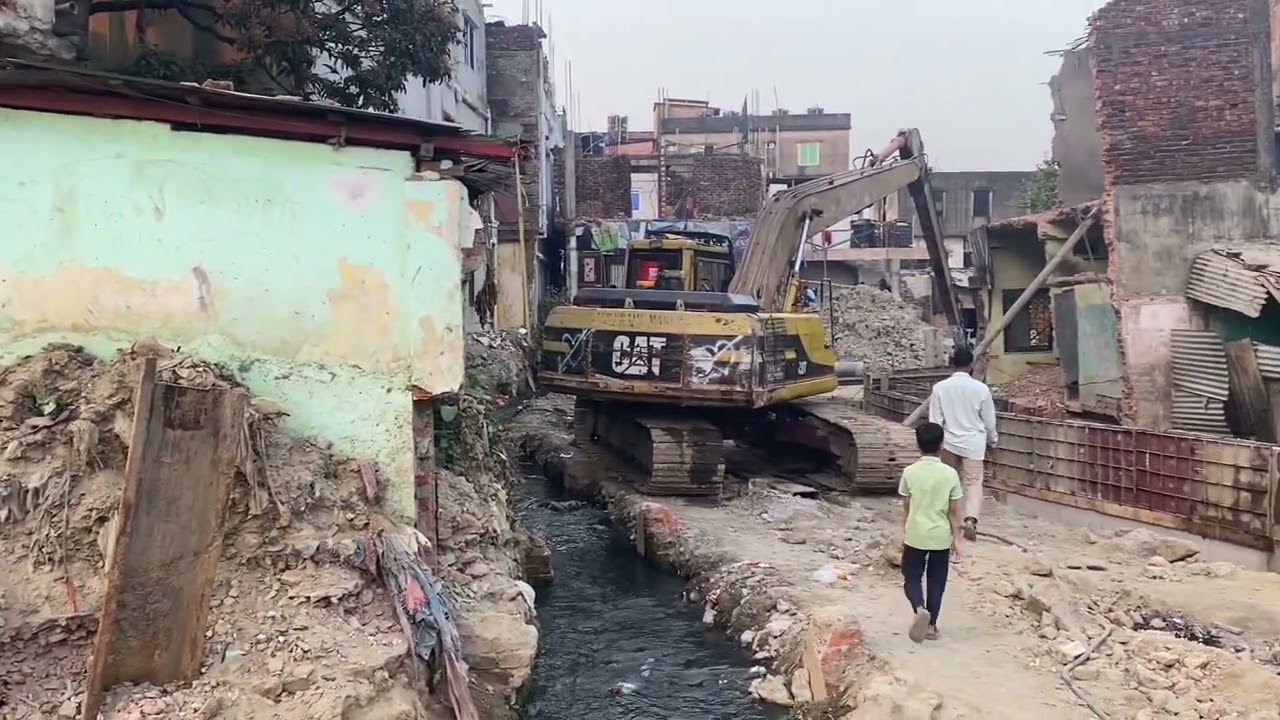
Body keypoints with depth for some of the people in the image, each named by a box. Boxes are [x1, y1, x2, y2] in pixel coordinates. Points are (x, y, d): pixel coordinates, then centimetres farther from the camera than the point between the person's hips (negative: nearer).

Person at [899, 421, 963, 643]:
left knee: (911, 577, 10)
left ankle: (919, 609, -17)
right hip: (941, 537, 1)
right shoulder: (950, 474, -9)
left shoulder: (910, 472, -9)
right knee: (936, 582, 14)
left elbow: (906, 507, 0)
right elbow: (953, 511, -5)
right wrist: (956, 537, 5)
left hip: (915, 535, -1)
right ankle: (931, 626, 19)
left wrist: (904, 532, 14)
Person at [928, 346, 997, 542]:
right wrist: (992, 440, 16)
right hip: (973, 442, -2)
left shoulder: (940, 387, -8)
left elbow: (935, 420, -5)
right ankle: (970, 519, -16)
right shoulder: (980, 388, -10)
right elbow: (989, 420, 0)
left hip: (950, 441, 2)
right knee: (974, 482, 1)